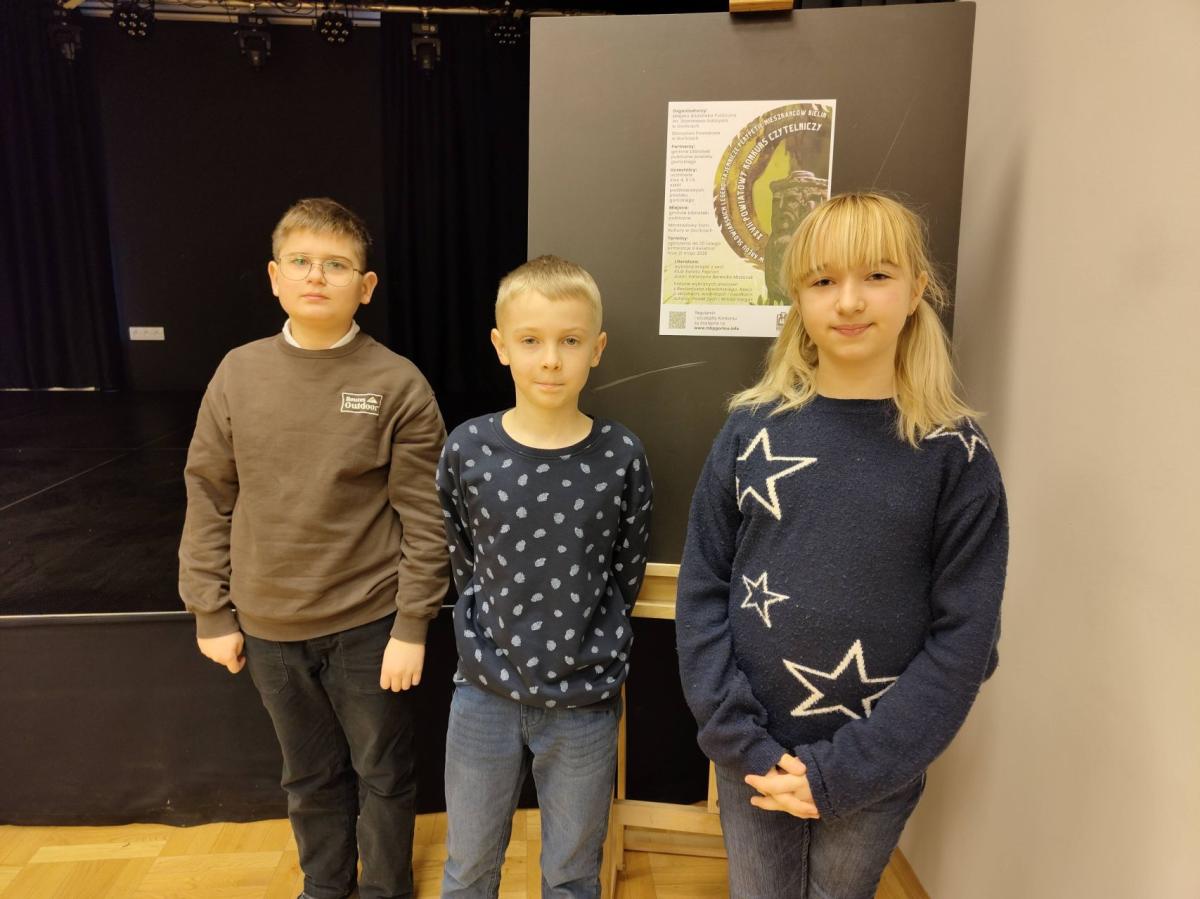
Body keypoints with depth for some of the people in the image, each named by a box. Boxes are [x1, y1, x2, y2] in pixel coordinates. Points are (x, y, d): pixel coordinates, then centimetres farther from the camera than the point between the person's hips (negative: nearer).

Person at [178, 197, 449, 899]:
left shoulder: (398, 384, -13)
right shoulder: (239, 374, -3)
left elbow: (425, 519, -11)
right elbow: (209, 499, 3)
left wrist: (412, 626, -10)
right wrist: (211, 613, 4)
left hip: (369, 622, -3)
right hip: (268, 626, 3)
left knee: (383, 772, 16)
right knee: (311, 775, 23)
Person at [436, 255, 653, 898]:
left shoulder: (620, 457, -11)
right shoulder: (468, 449, -9)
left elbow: (626, 574, 2)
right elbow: (462, 559, 6)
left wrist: (585, 640, 6)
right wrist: (496, 629, 6)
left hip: (585, 699, 0)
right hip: (485, 691, 1)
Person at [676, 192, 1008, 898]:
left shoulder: (957, 454, -9)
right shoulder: (753, 430, -6)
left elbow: (964, 637, -10)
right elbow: (702, 590, -5)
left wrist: (842, 773, -13)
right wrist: (744, 744, -12)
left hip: (876, 770, 0)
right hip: (754, 760, 1)